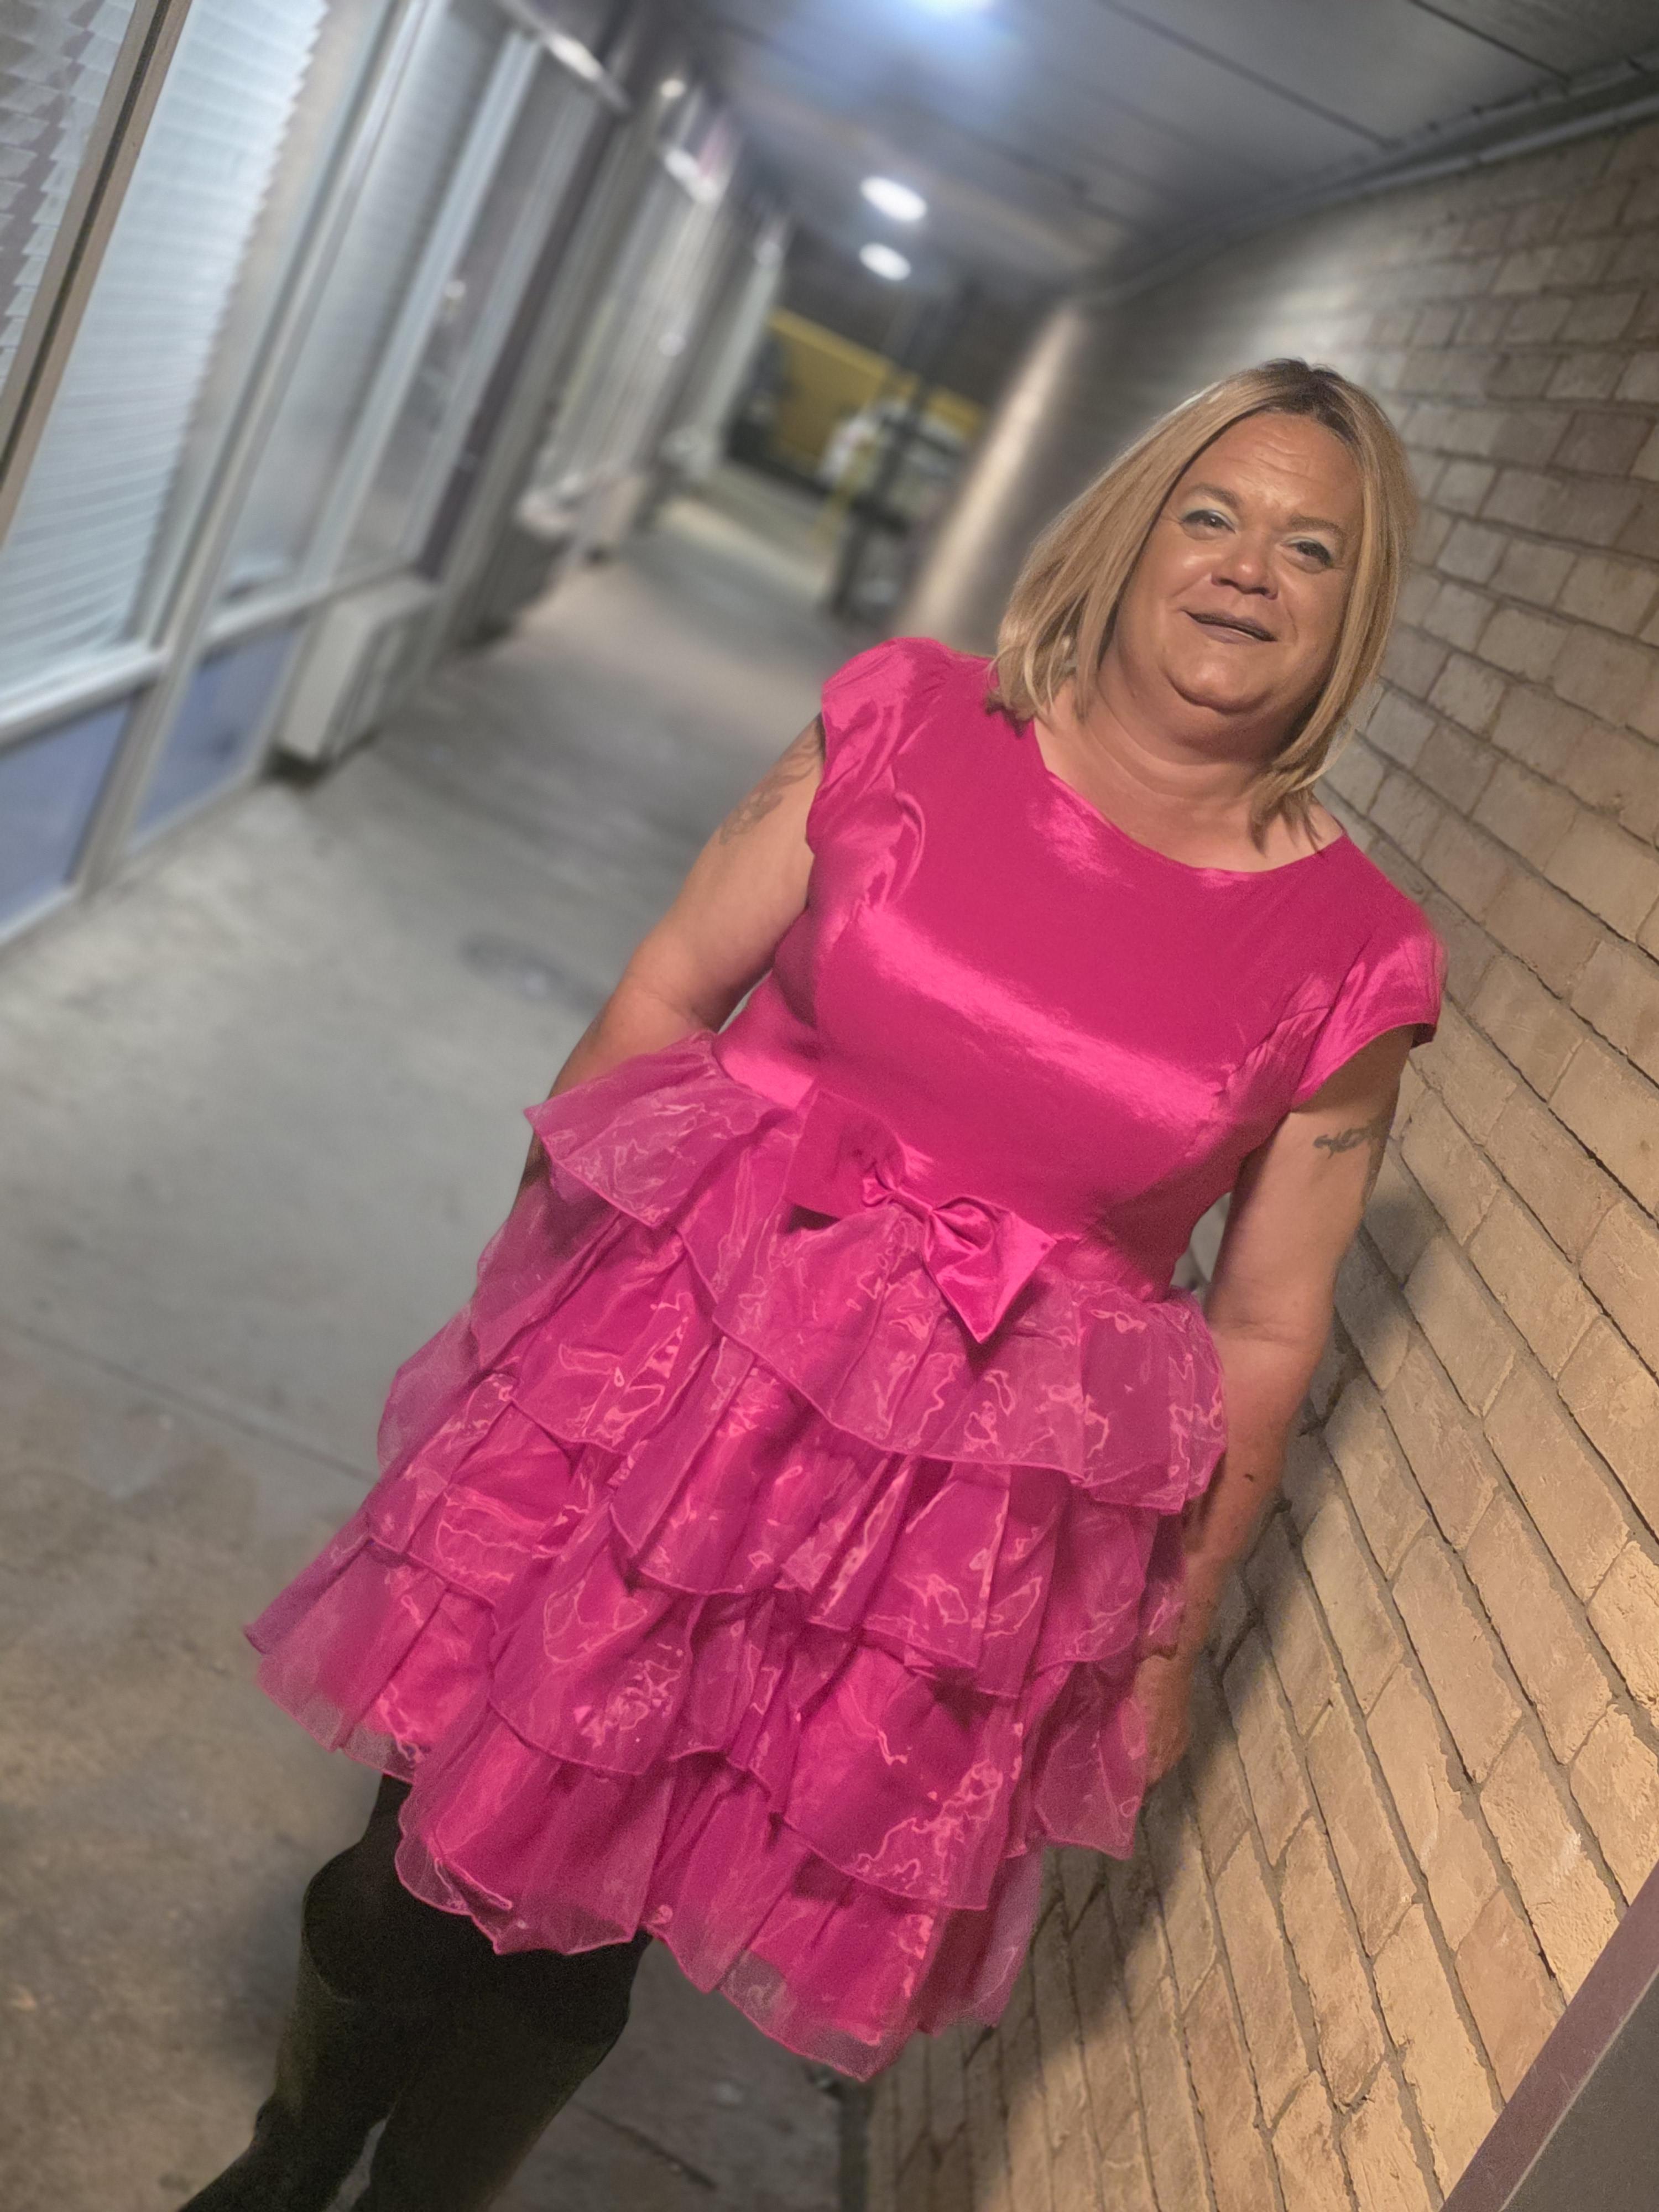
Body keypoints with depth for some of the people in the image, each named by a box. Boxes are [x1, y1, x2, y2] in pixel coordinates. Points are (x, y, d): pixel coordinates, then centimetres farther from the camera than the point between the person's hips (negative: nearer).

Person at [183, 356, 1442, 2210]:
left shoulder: (1346, 961, -8)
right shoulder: (908, 723, -6)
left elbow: (1265, 1330, 0)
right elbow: (670, 989, 2)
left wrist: (1165, 1638, 7)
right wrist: (531, 1271, 6)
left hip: (965, 1521, 0)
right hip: (668, 1359, 1)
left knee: (574, 1931, 13)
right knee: (437, 1838, 15)